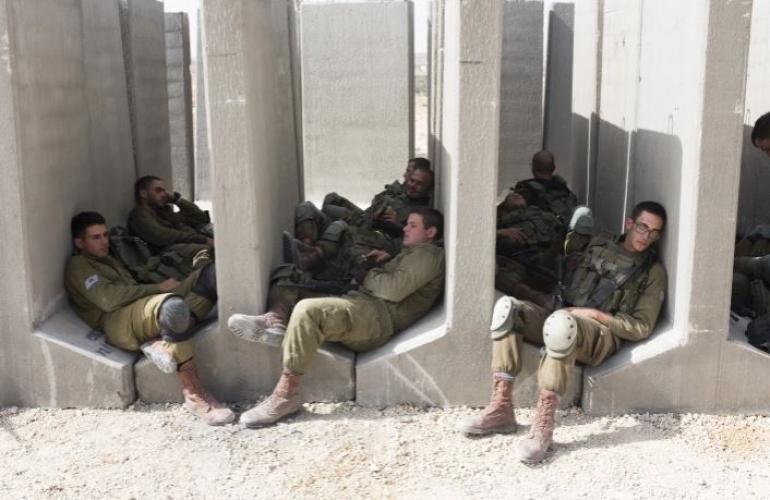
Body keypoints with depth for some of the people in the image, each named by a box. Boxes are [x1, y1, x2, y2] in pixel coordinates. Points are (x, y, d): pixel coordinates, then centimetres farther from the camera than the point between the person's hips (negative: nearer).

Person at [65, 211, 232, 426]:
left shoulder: (107, 260, 37)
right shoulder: (78, 266, 8)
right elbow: (109, 299, -9)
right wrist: (158, 288, -7)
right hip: (120, 322, -8)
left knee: (211, 271, -9)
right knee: (173, 305, -42)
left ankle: (164, 343, -24)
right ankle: (193, 394, -34)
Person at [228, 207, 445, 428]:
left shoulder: (428, 254, 0)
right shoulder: (413, 253, 33)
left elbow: (393, 289, -14)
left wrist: (367, 275, 3)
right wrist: (384, 262, 16)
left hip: (379, 315, -11)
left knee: (307, 310, -30)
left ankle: (286, 394, -28)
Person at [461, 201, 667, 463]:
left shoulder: (653, 271, 8)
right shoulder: (598, 244, 20)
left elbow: (642, 328, 0)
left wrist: (595, 314, -9)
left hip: (602, 336, -5)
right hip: (561, 318, 5)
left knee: (561, 322, -41)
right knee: (506, 306, -24)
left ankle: (543, 424, -41)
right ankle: (501, 409, -28)